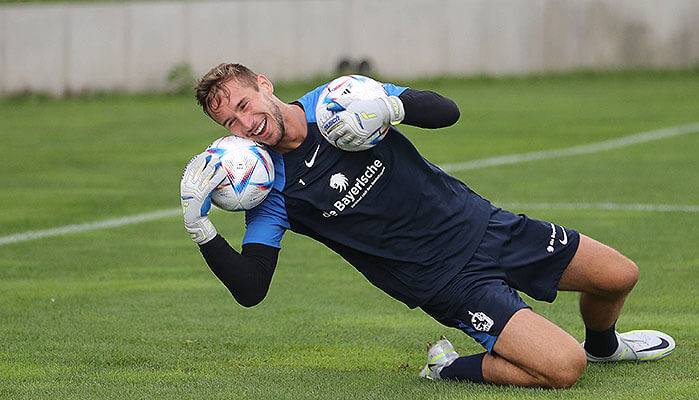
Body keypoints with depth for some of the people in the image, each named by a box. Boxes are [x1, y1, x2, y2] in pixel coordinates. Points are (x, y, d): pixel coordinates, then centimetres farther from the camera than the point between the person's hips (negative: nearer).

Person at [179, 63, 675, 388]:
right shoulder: (271, 188, -11)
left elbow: (445, 111, -6)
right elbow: (250, 288, -15)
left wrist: (389, 105, -26)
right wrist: (200, 227, -29)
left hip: (480, 224, 4)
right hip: (447, 282, -4)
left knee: (620, 277, 6)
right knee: (561, 368, -22)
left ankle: (602, 345, 39)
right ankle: (450, 367, 1)